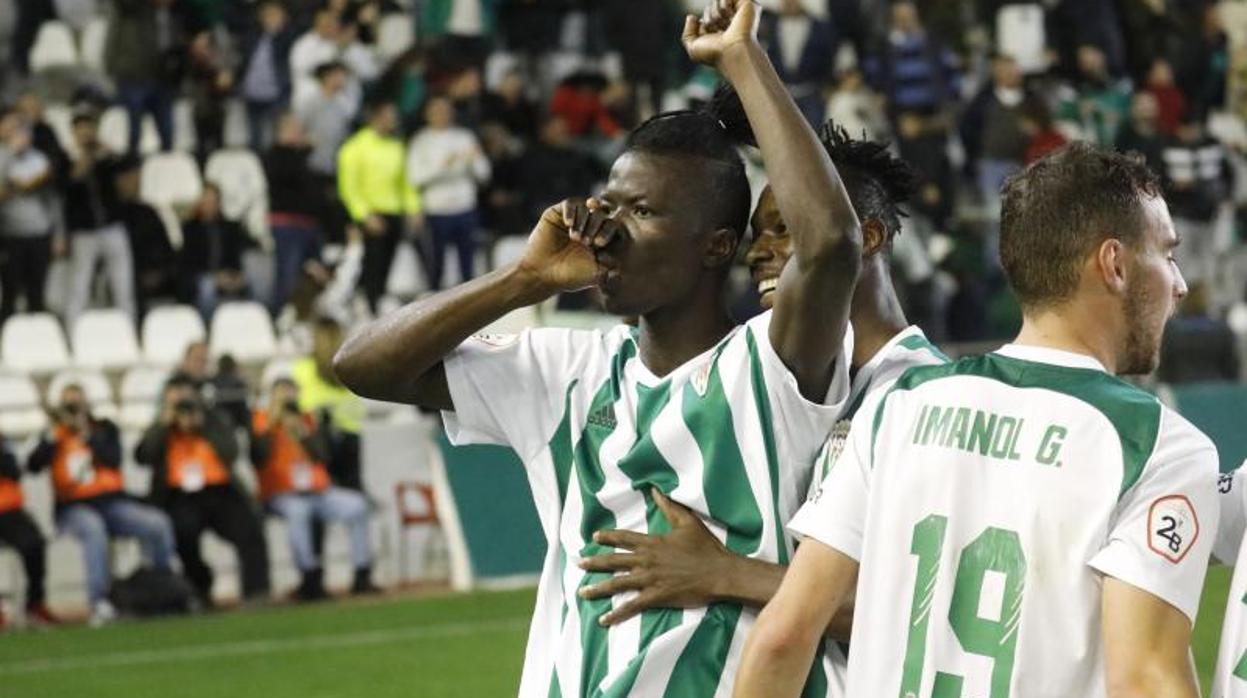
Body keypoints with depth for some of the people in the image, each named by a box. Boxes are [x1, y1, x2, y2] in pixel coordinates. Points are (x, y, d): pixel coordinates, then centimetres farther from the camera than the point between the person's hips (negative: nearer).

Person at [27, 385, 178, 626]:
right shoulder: (55, 438, 11)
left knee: (158, 523, -21)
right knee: (93, 527, -39)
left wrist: (87, 436, -11)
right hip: (73, 508, -2)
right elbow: (33, 466, -5)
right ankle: (98, 602, -43)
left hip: (112, 501, 2)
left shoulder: (104, 429, 13)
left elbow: (114, 460, -5)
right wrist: (54, 436, -12)